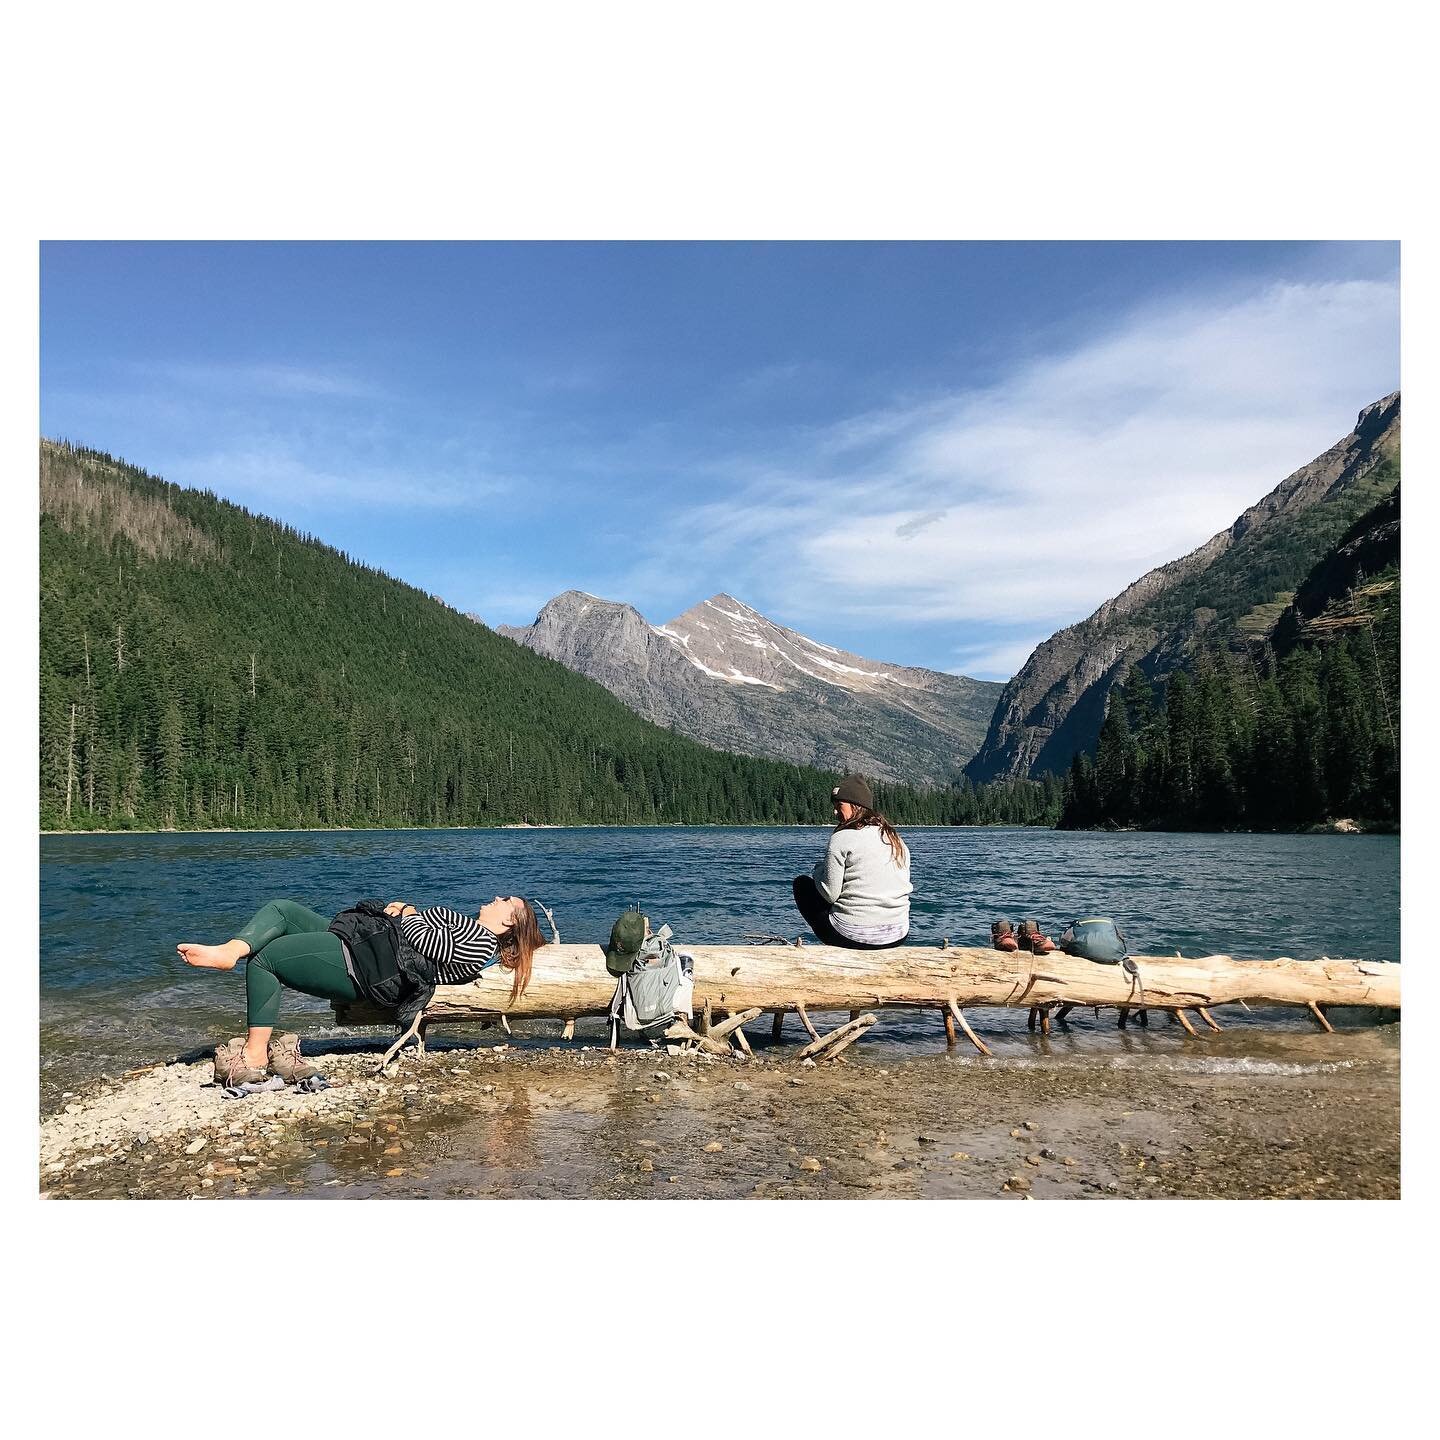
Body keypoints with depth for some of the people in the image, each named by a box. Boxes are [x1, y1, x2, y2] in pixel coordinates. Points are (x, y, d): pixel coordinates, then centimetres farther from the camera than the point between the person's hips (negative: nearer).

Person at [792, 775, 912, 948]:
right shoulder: (897, 839, 8)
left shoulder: (842, 838, -11)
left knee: (802, 883, 15)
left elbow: (830, 894, -12)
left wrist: (818, 870, 9)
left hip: (854, 936, -6)